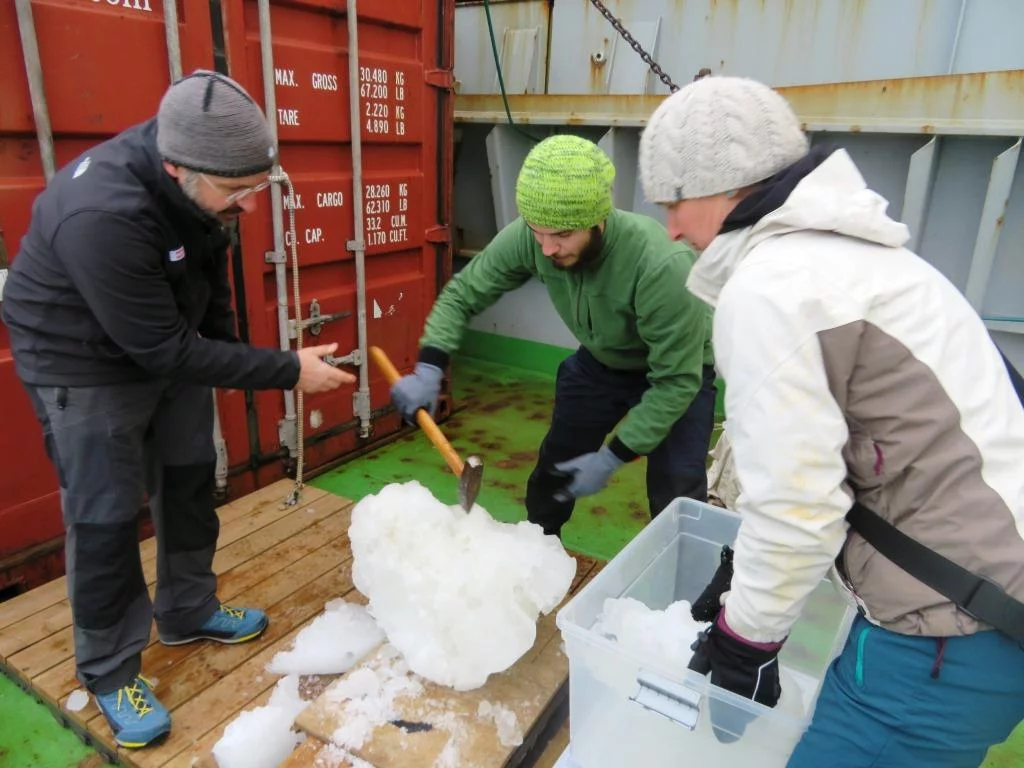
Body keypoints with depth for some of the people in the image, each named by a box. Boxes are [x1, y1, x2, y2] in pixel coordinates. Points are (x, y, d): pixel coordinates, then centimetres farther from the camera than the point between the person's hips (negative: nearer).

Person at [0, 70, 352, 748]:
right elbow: (164, 352, -32)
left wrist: (225, 345, 12)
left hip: (169, 342, 7)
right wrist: (287, 371, -30)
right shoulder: (102, 217, -38)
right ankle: (110, 673, 20)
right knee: (106, 516, 0)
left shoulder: (198, 183, -15)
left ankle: (190, 612, 35)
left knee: (190, 481, 14)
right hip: (85, 362, -7)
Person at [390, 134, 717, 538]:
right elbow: (463, 292, -13)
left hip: (677, 369, -4)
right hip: (600, 361, 4)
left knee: (676, 501, -12)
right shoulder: (527, 236, -27)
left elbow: (677, 380, -31)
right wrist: (429, 369, -27)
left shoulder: (662, 266, -40)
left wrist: (611, 458, -30)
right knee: (553, 469, 12)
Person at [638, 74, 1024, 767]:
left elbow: (794, 504, -20)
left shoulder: (768, 286, -19)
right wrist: (747, 579, 17)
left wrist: (747, 633, -3)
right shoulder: (837, 245, 10)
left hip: (955, 628, -9)